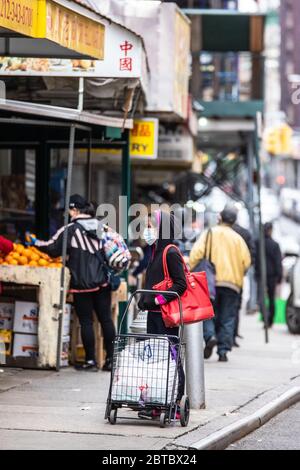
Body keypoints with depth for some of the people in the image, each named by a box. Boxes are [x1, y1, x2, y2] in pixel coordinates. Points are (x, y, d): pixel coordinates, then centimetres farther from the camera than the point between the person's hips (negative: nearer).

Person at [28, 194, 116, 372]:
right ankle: (111, 358, 9)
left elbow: (52, 249, -2)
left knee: (86, 321, 2)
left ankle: (91, 360, 4)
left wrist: (36, 243, 13)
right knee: (106, 318, 8)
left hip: (82, 283, -5)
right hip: (103, 281, 5)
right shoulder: (101, 227, 7)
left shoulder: (70, 230, -10)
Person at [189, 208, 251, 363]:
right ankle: (223, 351, 0)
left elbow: (196, 252, -10)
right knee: (227, 318, 5)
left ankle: (210, 336, -18)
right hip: (232, 283, 2)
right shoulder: (238, 238, 9)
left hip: (212, 280, -1)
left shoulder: (209, 234, 4)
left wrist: (191, 269, -6)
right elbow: (246, 261, 5)